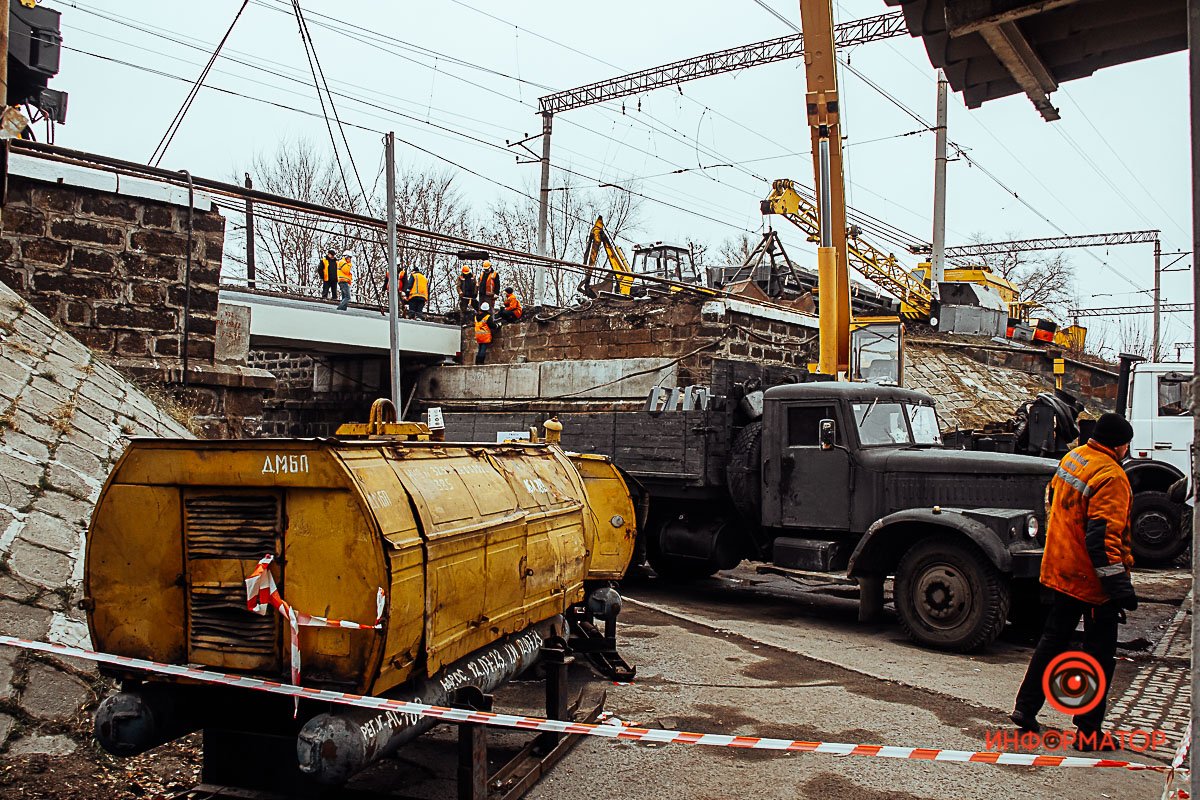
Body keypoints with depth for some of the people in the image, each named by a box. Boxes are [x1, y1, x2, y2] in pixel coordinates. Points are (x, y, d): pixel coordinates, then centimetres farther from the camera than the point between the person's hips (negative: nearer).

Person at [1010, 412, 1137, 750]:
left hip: (1060, 570, 8)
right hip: (1091, 581, -8)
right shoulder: (1110, 476, -21)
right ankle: (1088, 732, 13)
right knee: (1100, 654, 5)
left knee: (1053, 639, 20)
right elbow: (1103, 536, -26)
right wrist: (1119, 586, -24)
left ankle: (1025, 709, 24)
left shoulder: (1072, 458, 5)